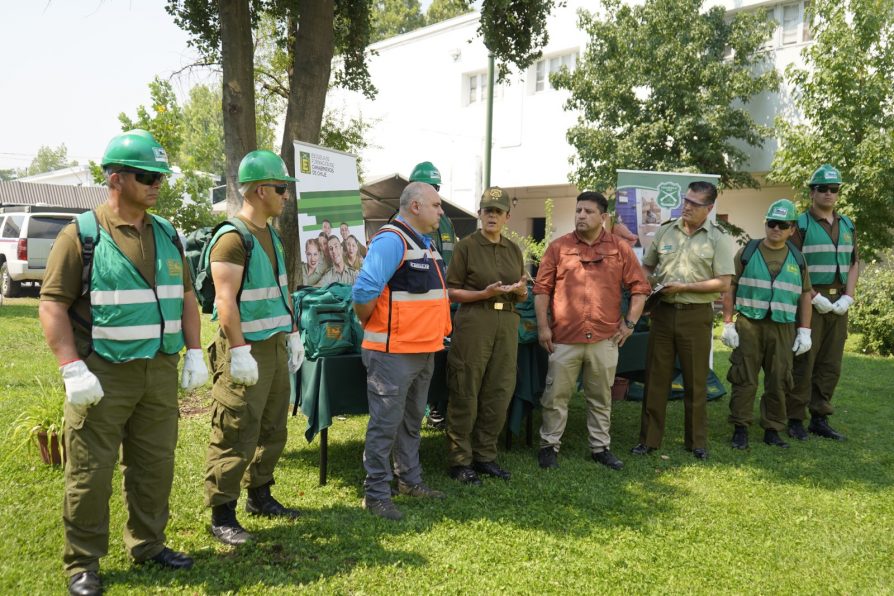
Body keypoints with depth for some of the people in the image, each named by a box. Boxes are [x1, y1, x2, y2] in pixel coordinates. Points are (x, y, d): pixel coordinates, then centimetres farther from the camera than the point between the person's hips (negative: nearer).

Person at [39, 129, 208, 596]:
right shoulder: (82, 235, -7)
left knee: (155, 466, 14)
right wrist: (72, 370, -18)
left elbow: (186, 296, 16)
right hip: (104, 374, -5)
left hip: (161, 371, 5)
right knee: (91, 472, 3)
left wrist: (193, 353, 8)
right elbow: (52, 305, -10)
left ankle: (148, 545, 30)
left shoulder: (166, 235, 11)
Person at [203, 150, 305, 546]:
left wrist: (293, 335, 18)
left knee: (272, 430, 17)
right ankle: (222, 515, 8)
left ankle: (259, 495, 32)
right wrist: (240, 351, -24)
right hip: (246, 350, -9)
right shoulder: (232, 237, -15)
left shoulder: (272, 236, 14)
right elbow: (226, 301, -21)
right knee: (236, 437, -4)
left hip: (275, 346, 9)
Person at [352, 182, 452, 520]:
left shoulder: (426, 243, 15)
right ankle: (376, 494, 9)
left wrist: (437, 332, 15)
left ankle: (410, 481, 33)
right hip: (394, 352, -10)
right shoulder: (392, 240, -17)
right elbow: (364, 291, -25)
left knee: (412, 421, 20)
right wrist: (370, 325, -11)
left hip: (425, 350, 10)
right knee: (385, 424, -1)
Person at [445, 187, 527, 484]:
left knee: (499, 392, 8)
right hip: (473, 323, -5)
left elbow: (521, 296, 20)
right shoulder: (466, 246, -2)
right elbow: (451, 292, -5)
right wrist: (485, 293, -17)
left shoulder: (513, 249, 14)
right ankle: (459, 460, 11)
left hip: (507, 324, 5)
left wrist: (521, 290, -3)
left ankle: (485, 456, 22)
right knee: (465, 393, 0)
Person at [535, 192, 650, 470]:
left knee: (601, 397, 12)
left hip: (605, 338, 1)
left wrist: (629, 323, 1)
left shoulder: (620, 248, 5)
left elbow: (639, 287, 8)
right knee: (555, 395, 4)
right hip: (564, 337, -1)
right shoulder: (558, 247, 3)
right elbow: (542, 288, 2)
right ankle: (549, 445, 18)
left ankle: (600, 447, 25)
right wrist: (543, 326, -4)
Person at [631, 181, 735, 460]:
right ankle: (649, 439, 15)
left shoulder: (718, 238, -3)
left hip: (696, 314, -3)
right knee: (655, 378, 6)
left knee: (696, 381, 7)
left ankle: (697, 441, 21)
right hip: (663, 311, 3)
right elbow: (647, 267, 16)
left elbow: (723, 283, -9)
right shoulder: (665, 230, 7)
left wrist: (684, 287, -14)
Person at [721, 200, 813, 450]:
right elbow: (730, 288, 1)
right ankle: (740, 429, 9)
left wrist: (805, 331, 5)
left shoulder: (797, 258, 10)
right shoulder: (747, 252, 2)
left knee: (778, 382, 7)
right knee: (744, 380, 0)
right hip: (749, 326, -2)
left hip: (783, 329, 2)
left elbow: (805, 296, 12)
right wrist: (727, 324, -5)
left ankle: (772, 430, 18)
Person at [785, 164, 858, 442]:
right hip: (809, 301, -5)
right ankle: (795, 420, 5)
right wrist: (815, 297, -15)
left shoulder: (848, 226, 14)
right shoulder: (801, 225, -4)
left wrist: (848, 297, -1)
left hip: (838, 303, 6)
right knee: (803, 362, -3)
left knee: (830, 364, 8)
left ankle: (820, 419, 18)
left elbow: (853, 264, 13)